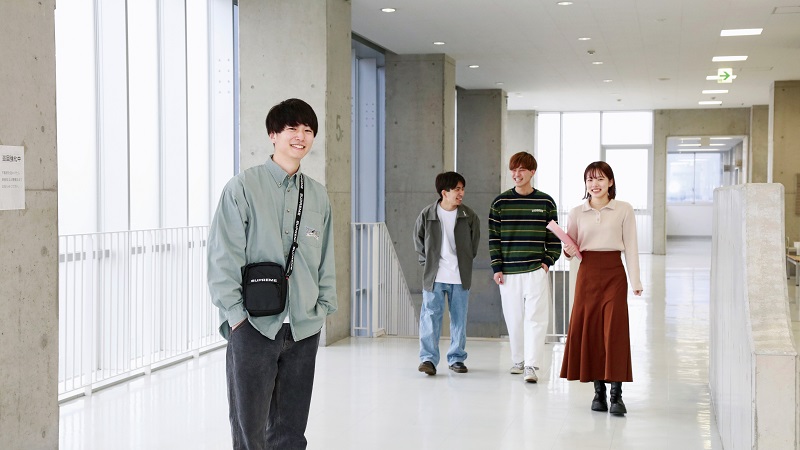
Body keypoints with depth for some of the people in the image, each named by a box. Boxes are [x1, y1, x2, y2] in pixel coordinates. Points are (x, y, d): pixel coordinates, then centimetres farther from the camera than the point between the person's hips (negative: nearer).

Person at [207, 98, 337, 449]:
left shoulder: (318, 196, 10)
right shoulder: (243, 187, -4)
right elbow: (223, 256, -7)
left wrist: (323, 307, 9)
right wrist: (236, 313, -11)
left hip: (303, 328, 5)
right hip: (254, 326, -4)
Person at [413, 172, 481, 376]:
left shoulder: (469, 216, -1)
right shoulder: (427, 214, -5)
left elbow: (475, 240, 14)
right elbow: (418, 240, 9)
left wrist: (466, 260, 10)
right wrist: (427, 262, 5)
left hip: (460, 276, 2)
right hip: (434, 275, -2)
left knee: (459, 318, 8)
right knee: (431, 315, -6)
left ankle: (456, 358, 19)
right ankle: (428, 358, -4)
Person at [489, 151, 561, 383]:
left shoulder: (546, 202, 3)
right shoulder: (500, 202, 4)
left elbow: (554, 237, 8)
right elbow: (493, 238, 4)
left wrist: (548, 261, -3)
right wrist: (496, 267, -1)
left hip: (536, 270, -1)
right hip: (508, 272, 1)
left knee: (536, 318, -9)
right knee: (514, 319, 8)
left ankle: (531, 366, -8)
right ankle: (518, 361, 23)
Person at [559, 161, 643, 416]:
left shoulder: (624, 210, 3)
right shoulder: (577, 213, 9)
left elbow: (631, 247, 3)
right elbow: (570, 248, 14)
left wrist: (635, 281, -4)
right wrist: (569, 251, -9)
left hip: (614, 273, -2)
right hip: (587, 273, 2)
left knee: (615, 330, -9)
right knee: (589, 330, 1)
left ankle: (616, 394, -6)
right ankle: (598, 392, 10)